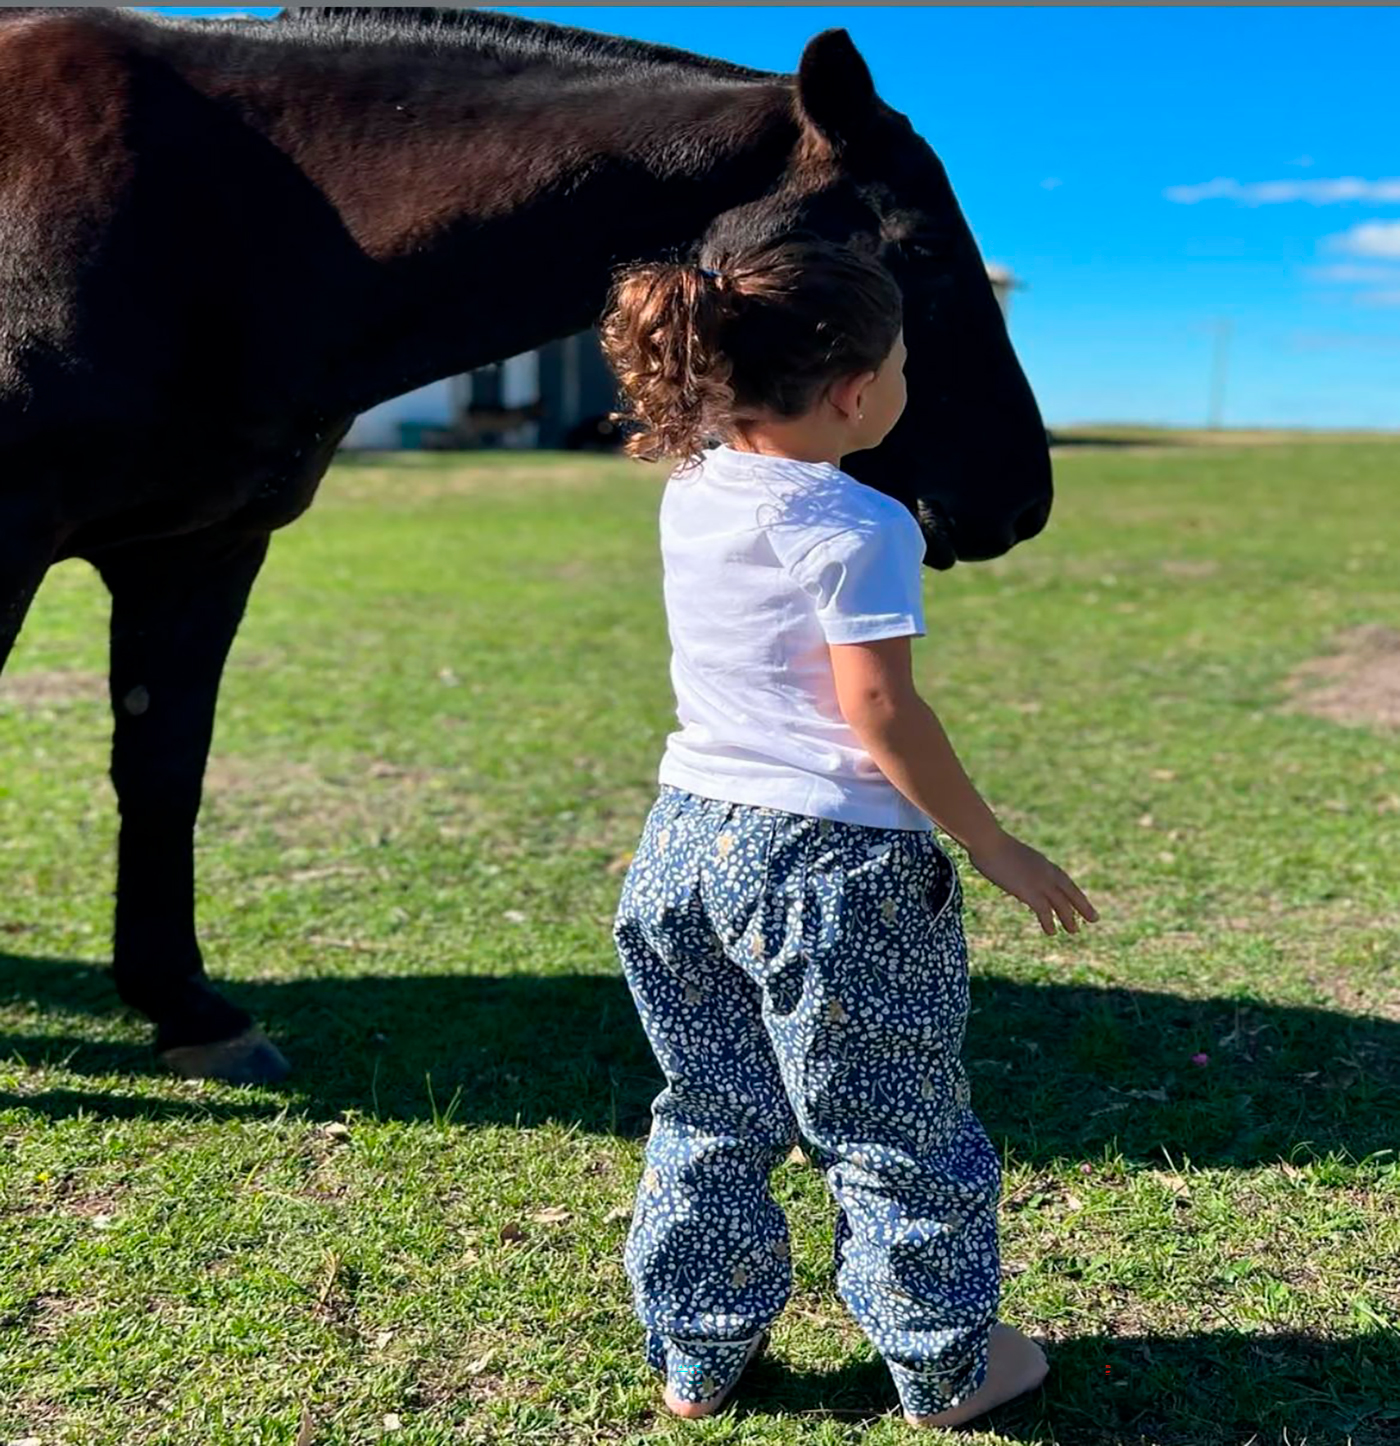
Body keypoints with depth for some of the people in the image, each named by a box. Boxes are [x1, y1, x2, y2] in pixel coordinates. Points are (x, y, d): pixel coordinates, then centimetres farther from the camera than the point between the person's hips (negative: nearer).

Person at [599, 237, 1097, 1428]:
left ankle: (697, 1359, 33)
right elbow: (880, 712, -20)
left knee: (711, 1120, 21)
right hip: (834, 861, -7)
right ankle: (946, 1371, 29)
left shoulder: (691, 493, 4)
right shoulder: (859, 525, -18)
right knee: (901, 1137, 12)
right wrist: (996, 850, -11)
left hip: (690, 836, 7)